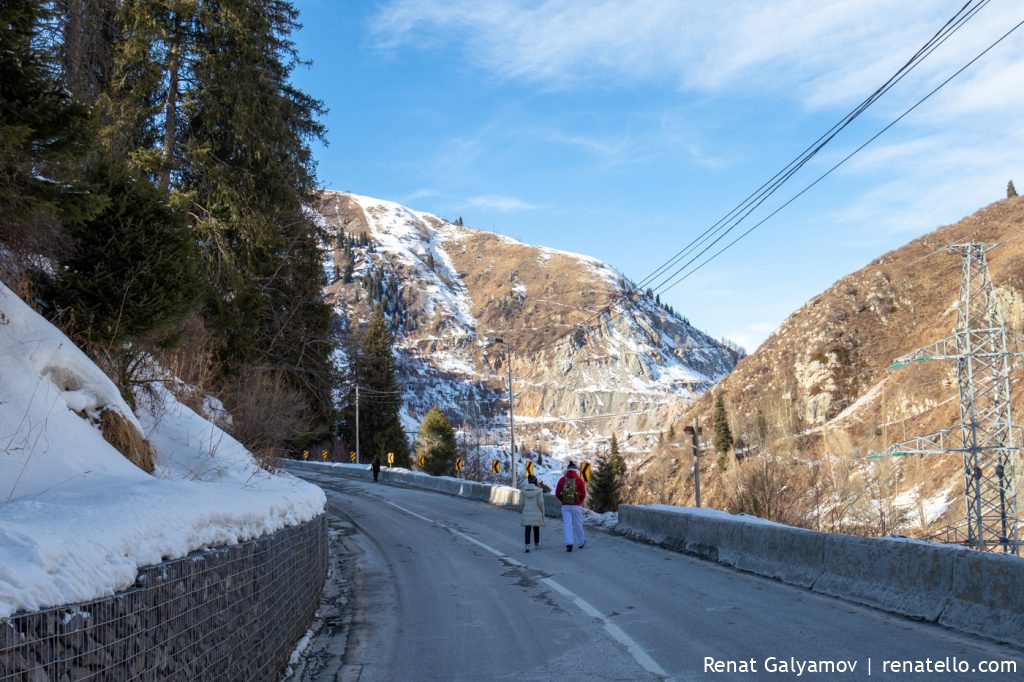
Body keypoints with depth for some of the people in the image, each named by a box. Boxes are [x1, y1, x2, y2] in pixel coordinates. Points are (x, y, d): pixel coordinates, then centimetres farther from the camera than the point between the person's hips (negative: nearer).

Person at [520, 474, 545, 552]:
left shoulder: (524, 489, -2)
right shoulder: (538, 490, -8)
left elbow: (521, 502, -2)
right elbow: (540, 502, -11)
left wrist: (520, 511, 12)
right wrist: (542, 512, 1)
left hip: (526, 513, 1)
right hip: (536, 513, -1)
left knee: (527, 529, 4)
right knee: (536, 529, 15)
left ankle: (527, 546, -8)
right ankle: (536, 544, 29)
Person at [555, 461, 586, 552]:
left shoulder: (562, 480, 0)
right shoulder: (579, 480, -5)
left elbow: (557, 494, 0)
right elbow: (583, 494, -7)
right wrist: (579, 502, 11)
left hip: (565, 506, 1)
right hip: (576, 506, -1)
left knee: (567, 524, 0)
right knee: (578, 524, 12)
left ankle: (569, 543, -15)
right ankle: (580, 543, 26)